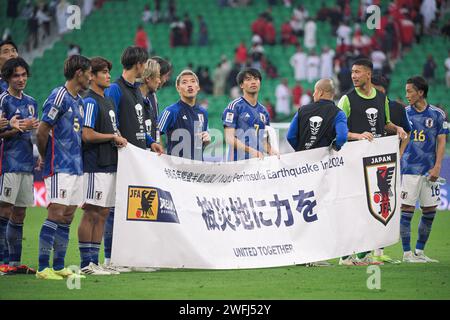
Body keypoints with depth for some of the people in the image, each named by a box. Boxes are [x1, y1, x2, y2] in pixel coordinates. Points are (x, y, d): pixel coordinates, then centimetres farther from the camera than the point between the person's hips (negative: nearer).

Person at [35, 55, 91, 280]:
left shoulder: (79, 100, 17)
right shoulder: (59, 96, -11)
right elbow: (42, 131, -12)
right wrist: (46, 158, -2)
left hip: (75, 167, 9)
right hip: (60, 168, -9)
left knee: (67, 217, 8)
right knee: (56, 215, -11)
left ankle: (59, 267, 12)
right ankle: (43, 268, -10)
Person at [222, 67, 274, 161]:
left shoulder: (263, 111, 17)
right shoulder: (234, 106, -2)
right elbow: (229, 138, -10)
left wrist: (271, 151, -1)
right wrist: (251, 151, -21)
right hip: (239, 160, -6)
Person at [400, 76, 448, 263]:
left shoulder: (437, 114, 3)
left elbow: (441, 142, 4)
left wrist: (437, 167, -6)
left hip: (429, 170, 2)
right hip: (409, 169, -2)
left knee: (430, 211, 4)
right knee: (407, 210, -6)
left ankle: (419, 251, 15)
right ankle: (407, 253, 0)